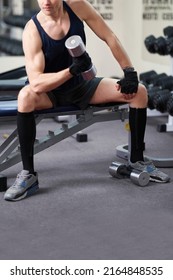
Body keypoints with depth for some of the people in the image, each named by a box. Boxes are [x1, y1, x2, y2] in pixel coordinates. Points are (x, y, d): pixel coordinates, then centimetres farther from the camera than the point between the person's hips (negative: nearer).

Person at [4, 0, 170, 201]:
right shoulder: (32, 31, -24)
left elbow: (109, 38, -6)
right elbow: (36, 83, -32)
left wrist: (129, 71, -12)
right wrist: (72, 70, -42)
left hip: (82, 86, 4)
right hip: (50, 92, -4)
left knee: (139, 91, -10)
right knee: (26, 96, -38)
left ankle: (137, 161, 5)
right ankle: (28, 174, -26)